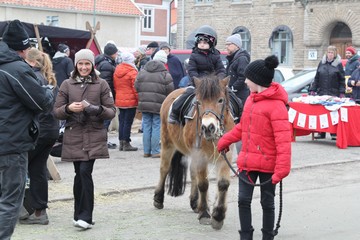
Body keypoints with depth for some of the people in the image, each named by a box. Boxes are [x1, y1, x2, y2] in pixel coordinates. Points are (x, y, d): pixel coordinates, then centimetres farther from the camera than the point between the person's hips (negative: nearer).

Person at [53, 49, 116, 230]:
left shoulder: (101, 84, 5)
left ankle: (84, 217, -10)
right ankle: (80, 215, 18)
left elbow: (112, 111, 3)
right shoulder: (67, 85, 7)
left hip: (94, 136, -2)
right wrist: (69, 108, -14)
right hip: (74, 136, 2)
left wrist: (98, 109, -17)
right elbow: (57, 111, 7)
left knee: (85, 171, -14)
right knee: (80, 174, 6)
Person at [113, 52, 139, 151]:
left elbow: (115, 86, 14)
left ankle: (121, 143, 15)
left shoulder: (116, 71, 9)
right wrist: (139, 100, -8)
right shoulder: (132, 72, -13)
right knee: (128, 122, -2)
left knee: (121, 122, 12)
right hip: (131, 101, -7)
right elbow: (136, 88, -14)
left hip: (119, 101, 7)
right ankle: (126, 144, 0)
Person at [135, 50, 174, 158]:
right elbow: (170, 90, -9)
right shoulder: (165, 74, -8)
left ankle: (146, 151, 13)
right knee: (156, 127, 1)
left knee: (146, 127, 10)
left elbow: (136, 86, 7)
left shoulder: (142, 72, 6)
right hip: (158, 105, -4)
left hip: (144, 103, 4)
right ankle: (155, 151, 2)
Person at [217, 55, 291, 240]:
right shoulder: (251, 99, 8)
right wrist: (226, 140, 20)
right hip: (247, 161, 7)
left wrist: (282, 169, -26)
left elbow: (283, 140, -22)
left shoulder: (276, 105, -17)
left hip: (267, 164, -6)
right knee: (243, 200, 5)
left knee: (267, 203, 8)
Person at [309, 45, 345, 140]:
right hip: (321, 93, 3)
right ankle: (321, 133, 11)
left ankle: (334, 133, 4)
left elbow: (342, 80, 2)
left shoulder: (338, 64, 2)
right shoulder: (322, 63, 11)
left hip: (334, 93, -3)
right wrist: (313, 89, 8)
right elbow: (316, 78, 14)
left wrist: (342, 92, -5)